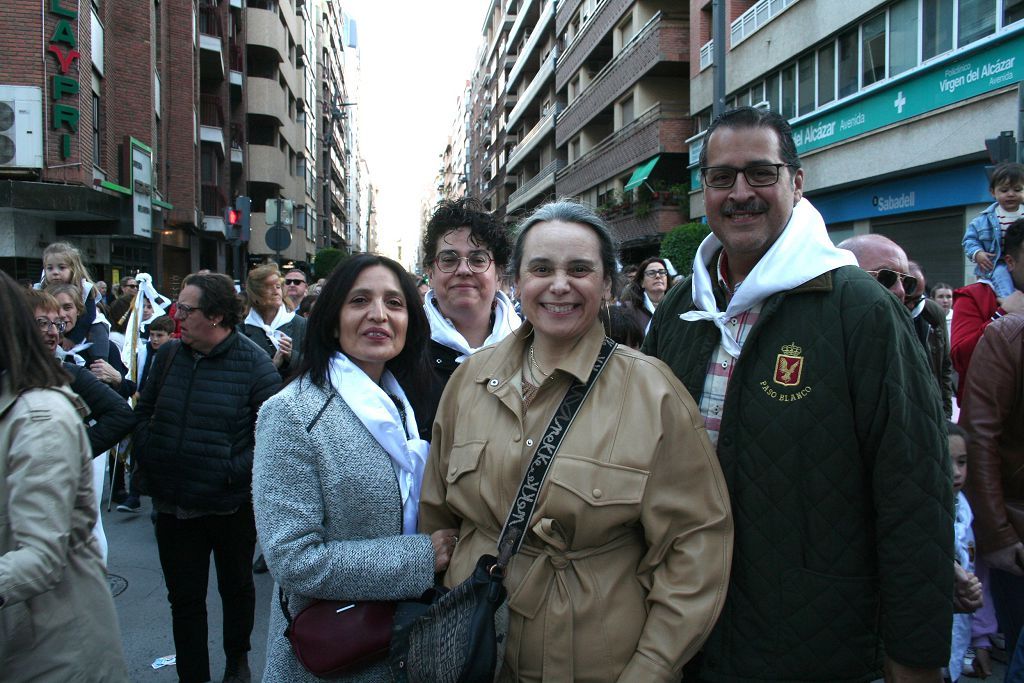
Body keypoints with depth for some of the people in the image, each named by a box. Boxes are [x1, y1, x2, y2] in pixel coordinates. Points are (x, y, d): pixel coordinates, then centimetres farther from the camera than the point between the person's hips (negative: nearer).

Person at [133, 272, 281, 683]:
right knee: (184, 599, 12)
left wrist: (236, 471, -19)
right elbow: (143, 412, 12)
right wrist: (146, 460, 1)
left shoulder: (254, 364, -14)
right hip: (173, 503, 3)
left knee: (236, 587, 19)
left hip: (231, 505, -3)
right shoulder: (168, 355, 1)